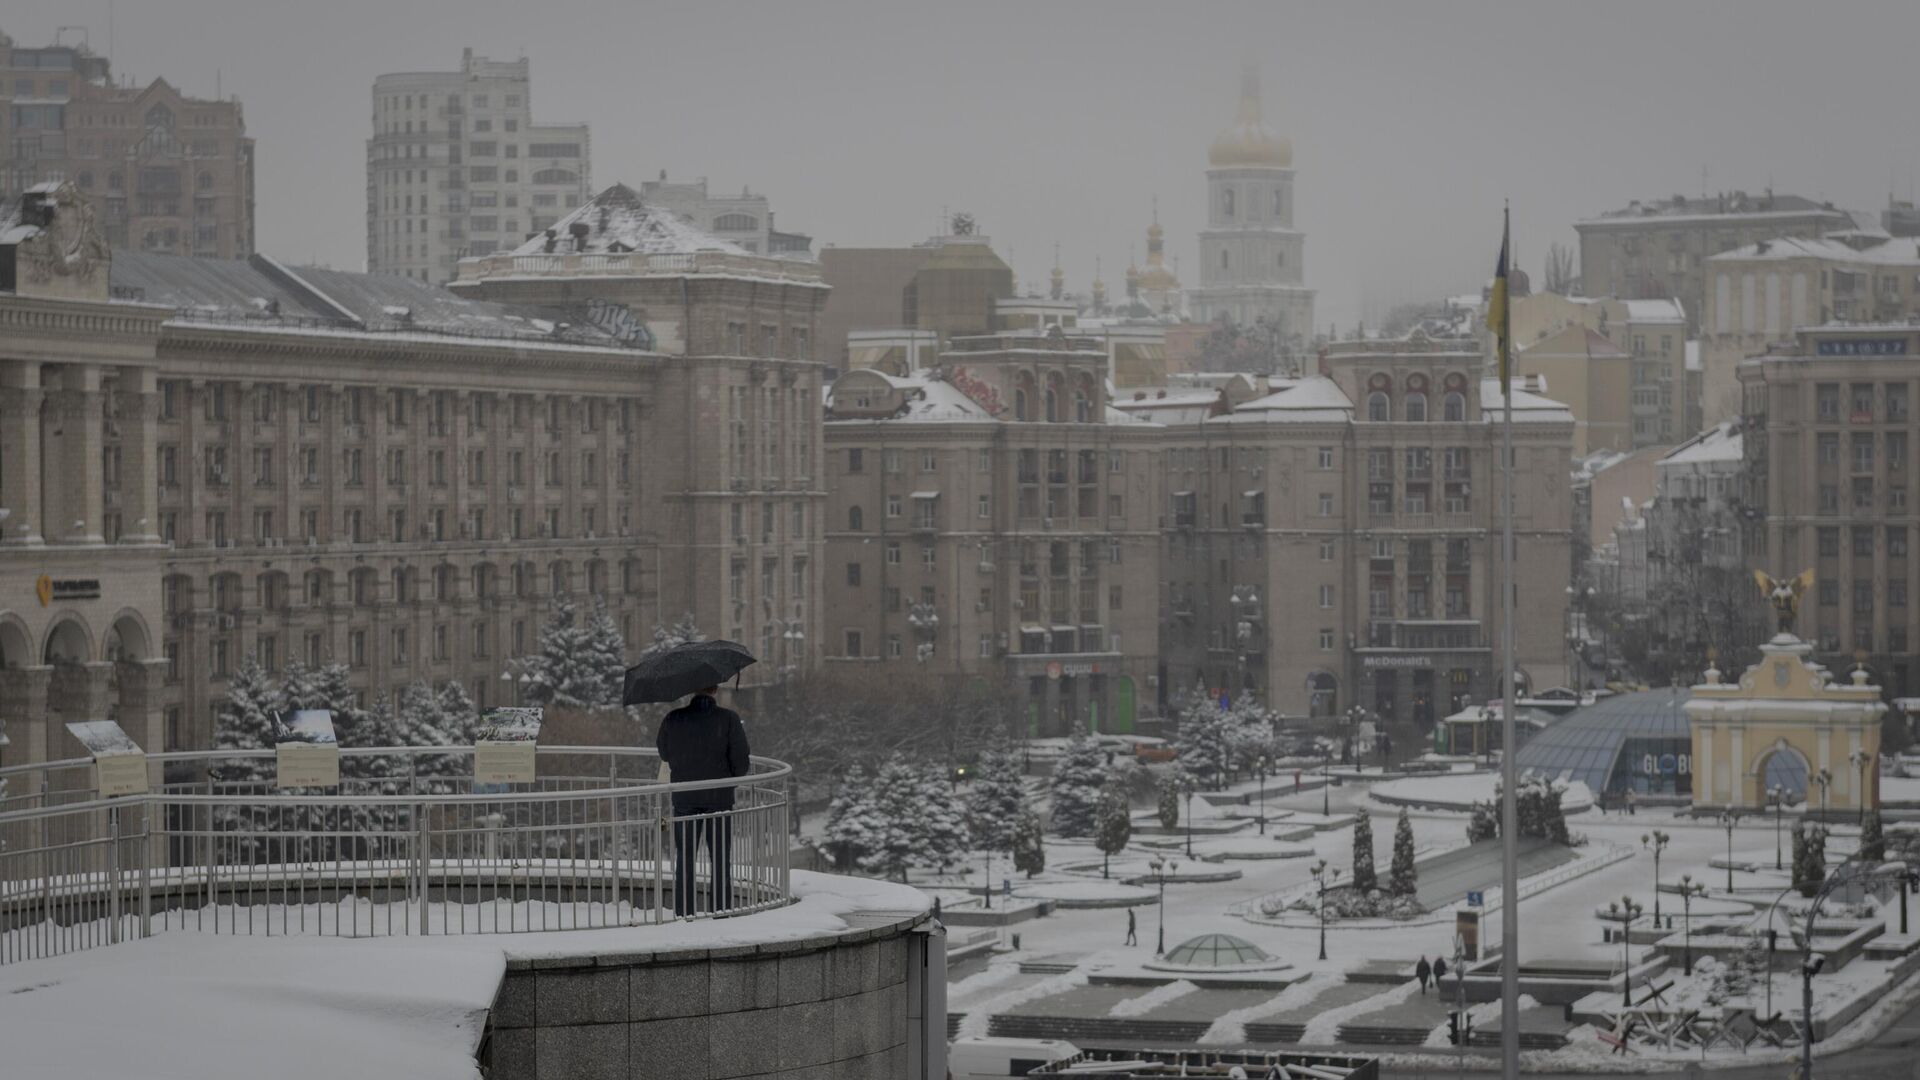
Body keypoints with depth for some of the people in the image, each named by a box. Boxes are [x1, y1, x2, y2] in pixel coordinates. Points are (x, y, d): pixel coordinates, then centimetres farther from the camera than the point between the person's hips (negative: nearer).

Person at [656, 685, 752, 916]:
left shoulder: (673, 719, -3)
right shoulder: (729, 719, -10)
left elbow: (664, 753, 10)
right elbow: (741, 764, -10)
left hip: (684, 799, 2)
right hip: (719, 799, -2)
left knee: (684, 862, 10)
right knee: (721, 862, 7)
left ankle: (683, 914, 9)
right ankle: (722, 912, 6)